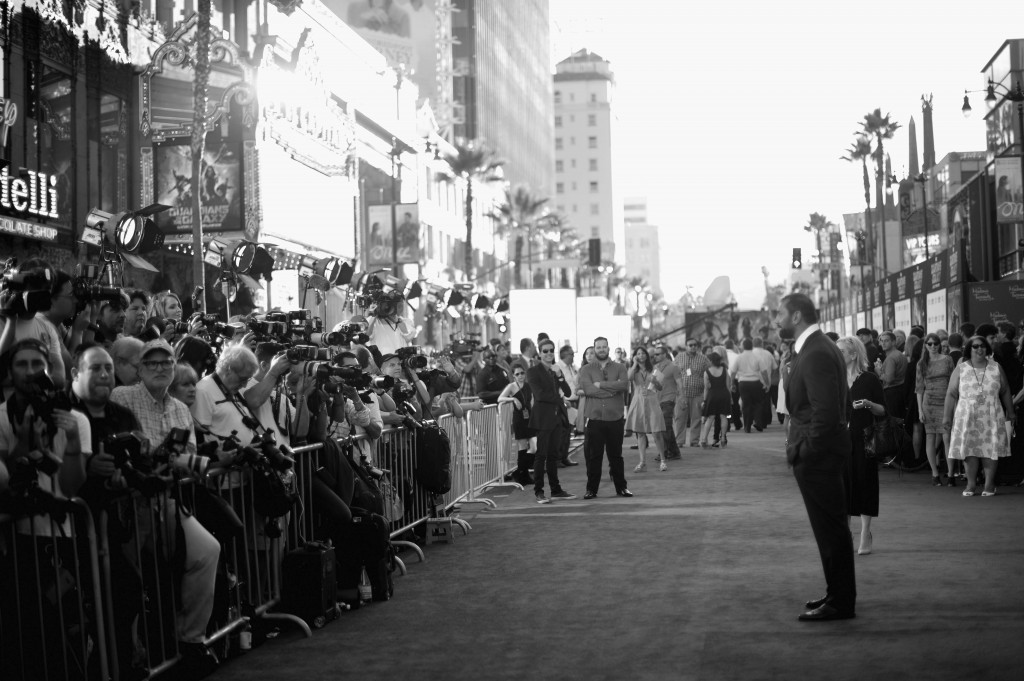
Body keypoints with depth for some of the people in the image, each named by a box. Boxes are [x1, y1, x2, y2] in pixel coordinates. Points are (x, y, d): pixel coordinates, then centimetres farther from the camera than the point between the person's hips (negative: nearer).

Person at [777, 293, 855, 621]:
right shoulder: (821, 348, 12)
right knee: (832, 528, 17)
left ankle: (840, 603, 5)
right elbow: (840, 401, 18)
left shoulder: (816, 354, -20)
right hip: (820, 452, 11)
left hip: (817, 457, -11)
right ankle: (839, 593, 27)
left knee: (831, 529, -2)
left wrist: (803, 450, -18)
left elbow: (826, 411, -26)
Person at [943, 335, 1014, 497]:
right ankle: (971, 483, 6)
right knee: (969, 450, -3)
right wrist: (947, 416, -1)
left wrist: (1010, 413, 12)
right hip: (967, 416, 0)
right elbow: (951, 394, 4)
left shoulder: (996, 368, 8)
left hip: (991, 417, 0)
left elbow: (1005, 392, 13)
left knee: (990, 449, -3)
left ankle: (989, 484, 4)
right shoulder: (961, 369, 5)